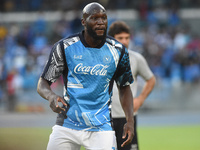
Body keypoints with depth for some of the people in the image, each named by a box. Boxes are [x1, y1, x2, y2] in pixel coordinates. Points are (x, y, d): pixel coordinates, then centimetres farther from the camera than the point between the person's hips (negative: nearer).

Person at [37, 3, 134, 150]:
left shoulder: (118, 51, 1)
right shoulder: (65, 47, -4)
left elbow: (124, 87, 13)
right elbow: (43, 84, 0)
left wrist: (130, 120, -1)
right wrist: (51, 96, -23)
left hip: (101, 127, 0)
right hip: (67, 125, 0)